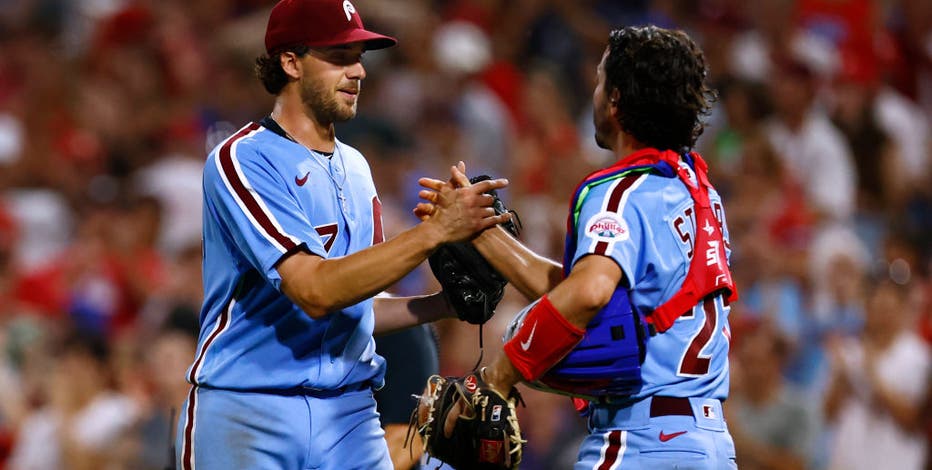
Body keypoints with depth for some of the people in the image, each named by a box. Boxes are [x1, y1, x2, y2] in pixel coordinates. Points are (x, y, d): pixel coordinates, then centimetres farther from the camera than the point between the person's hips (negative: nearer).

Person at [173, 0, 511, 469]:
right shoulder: (243, 160, -10)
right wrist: (435, 231, -23)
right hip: (245, 414, -6)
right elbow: (315, 290, -21)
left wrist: (444, 304, 5)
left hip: (349, 414, 6)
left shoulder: (354, 167, 16)